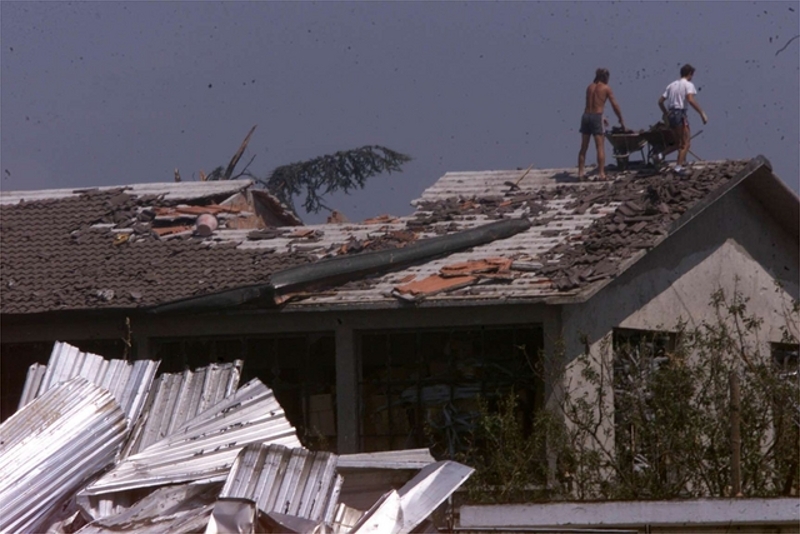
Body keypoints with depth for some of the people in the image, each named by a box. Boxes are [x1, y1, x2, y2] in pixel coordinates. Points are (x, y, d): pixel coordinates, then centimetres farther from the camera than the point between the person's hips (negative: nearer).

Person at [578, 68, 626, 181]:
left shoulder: (590, 87, 15)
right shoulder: (606, 88, 0)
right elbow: (615, 106, 2)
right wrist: (621, 120, 13)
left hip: (586, 116, 5)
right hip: (596, 117, -5)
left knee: (583, 148, 10)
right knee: (600, 147, -3)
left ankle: (580, 173, 9)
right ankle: (602, 173, -9)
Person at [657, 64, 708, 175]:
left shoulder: (672, 85, 17)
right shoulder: (688, 85, -3)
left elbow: (660, 101, 16)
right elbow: (690, 100, -21)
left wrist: (666, 113, 29)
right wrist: (702, 113, -20)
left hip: (670, 115, 7)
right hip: (680, 114, -7)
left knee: (679, 142, 19)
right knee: (686, 142, 1)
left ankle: (662, 155, 2)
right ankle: (678, 167, -7)